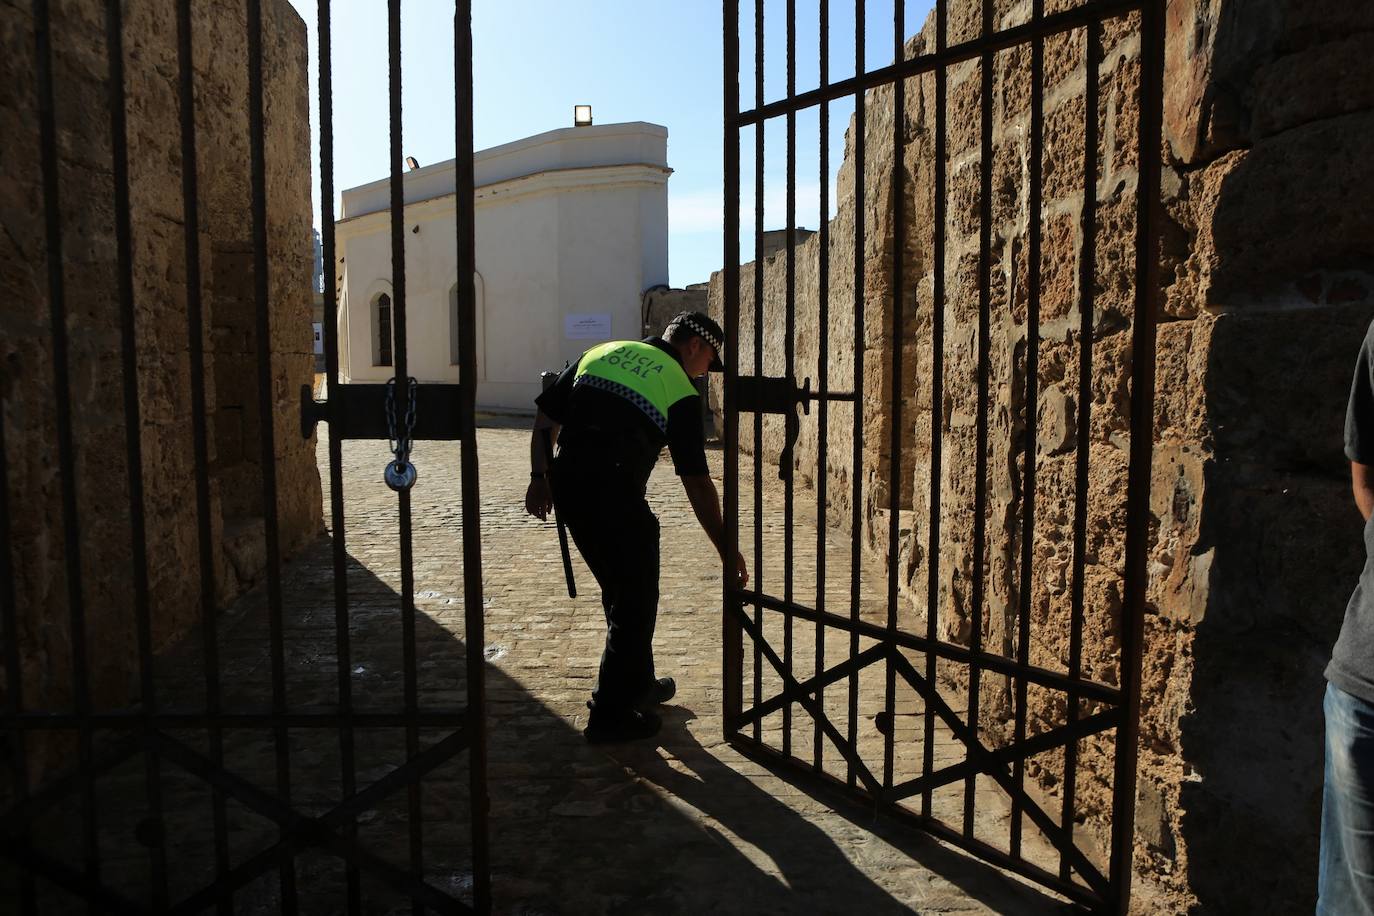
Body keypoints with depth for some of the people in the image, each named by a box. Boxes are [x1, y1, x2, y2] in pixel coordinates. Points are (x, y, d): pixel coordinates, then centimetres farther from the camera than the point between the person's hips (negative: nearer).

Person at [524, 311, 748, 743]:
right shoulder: (681, 391, 0)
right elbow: (697, 483, -4)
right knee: (635, 603, 9)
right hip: (615, 493, -7)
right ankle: (610, 715, 17)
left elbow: (546, 416, 12)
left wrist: (539, 477, 17)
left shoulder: (600, 353, 16)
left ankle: (637, 684, 39)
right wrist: (727, 551, 1)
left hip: (566, 484, 7)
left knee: (621, 591, 23)